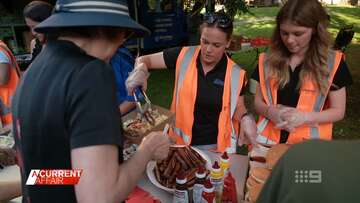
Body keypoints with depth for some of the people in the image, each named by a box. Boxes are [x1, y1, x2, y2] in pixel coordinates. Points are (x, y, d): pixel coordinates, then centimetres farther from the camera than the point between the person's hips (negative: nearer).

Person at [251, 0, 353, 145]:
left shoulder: (332, 62, -6)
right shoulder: (268, 60, -1)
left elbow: (338, 111, -2)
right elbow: (258, 102, 3)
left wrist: (304, 117, -19)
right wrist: (271, 111, -18)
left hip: (309, 144, -1)